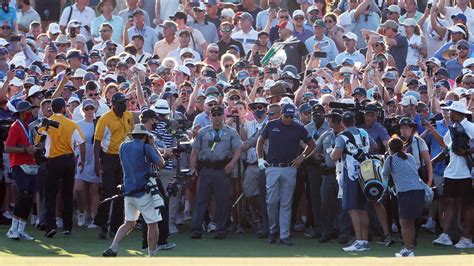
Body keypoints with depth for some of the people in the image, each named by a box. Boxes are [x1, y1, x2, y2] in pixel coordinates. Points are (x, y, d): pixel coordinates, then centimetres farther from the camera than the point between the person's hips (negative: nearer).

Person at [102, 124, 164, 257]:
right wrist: (153, 146, 4)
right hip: (143, 192, -6)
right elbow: (160, 164, -5)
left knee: (129, 223, 16)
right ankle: (152, 257, 1)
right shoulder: (146, 148, -9)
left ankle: (112, 249, 4)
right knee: (153, 224, 2)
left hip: (128, 191, 6)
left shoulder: (124, 147, 9)